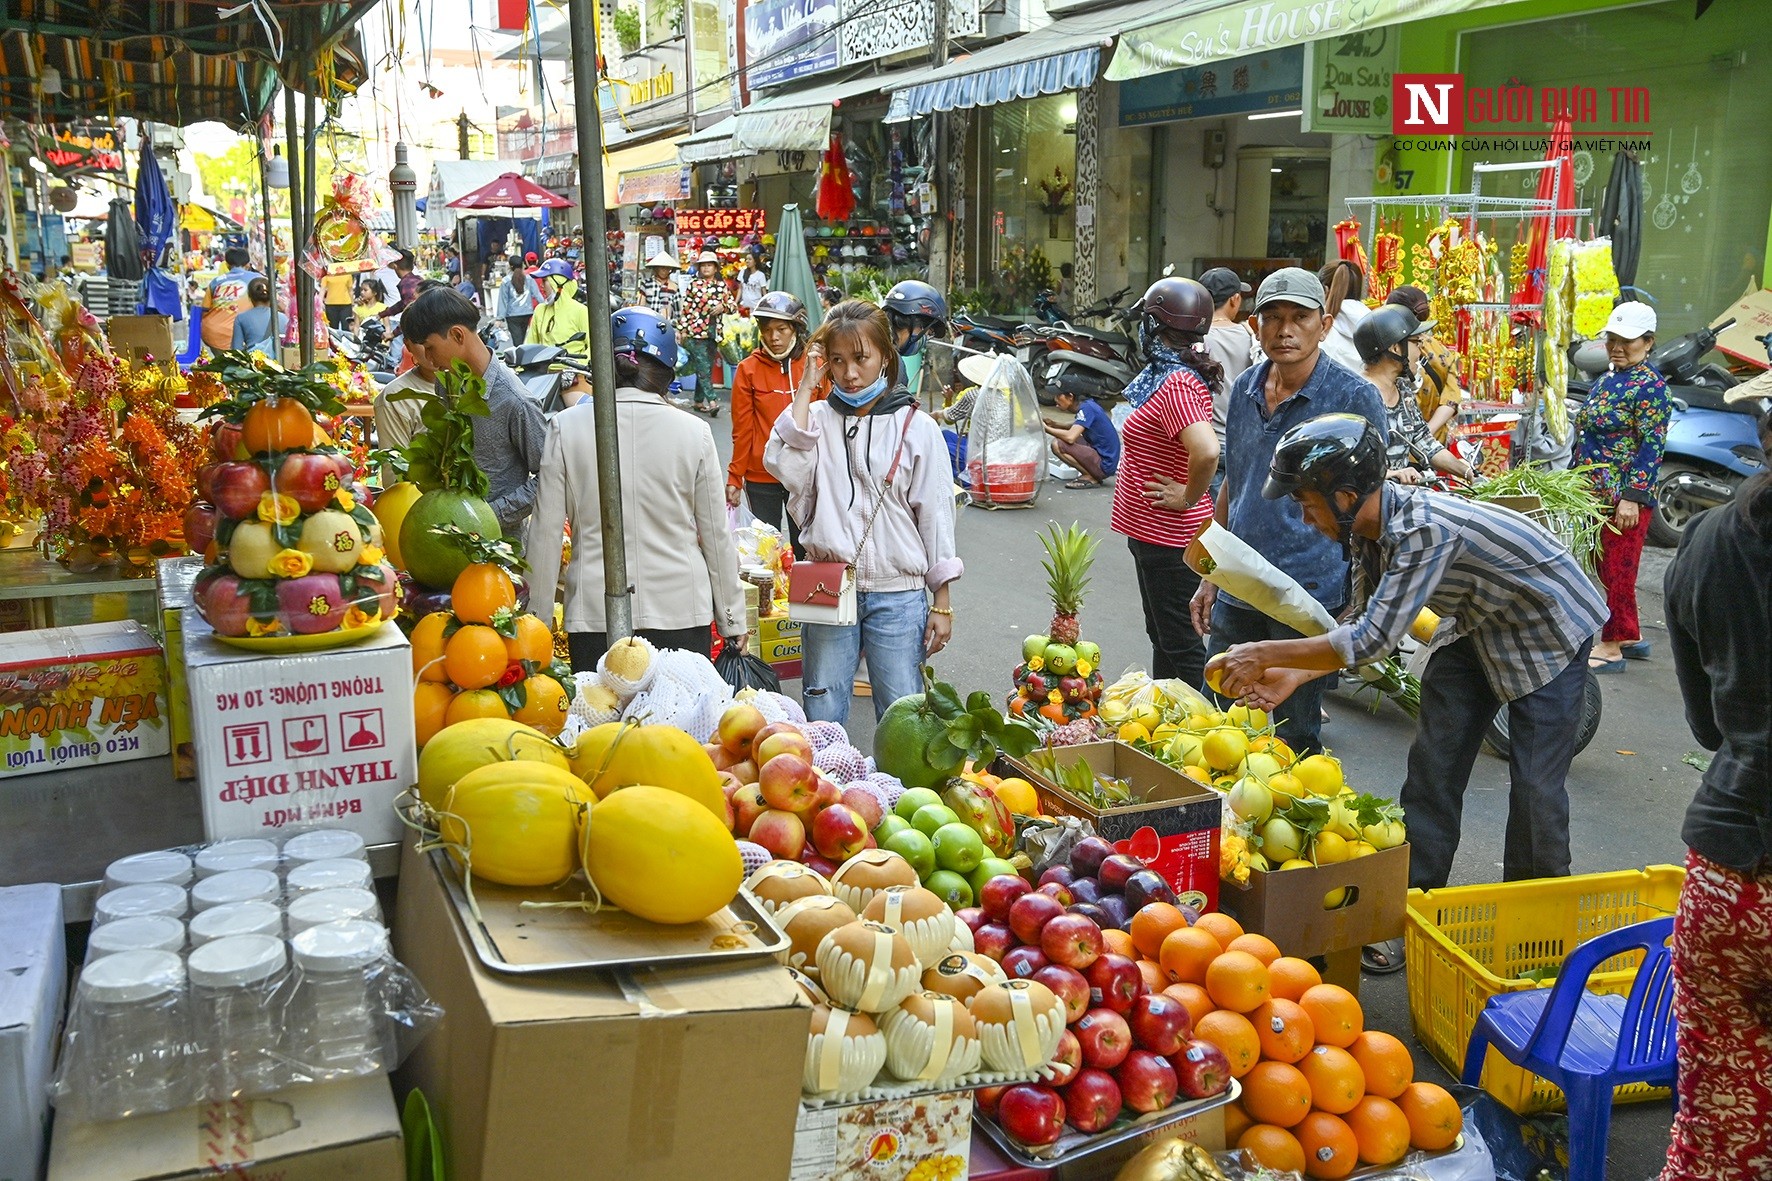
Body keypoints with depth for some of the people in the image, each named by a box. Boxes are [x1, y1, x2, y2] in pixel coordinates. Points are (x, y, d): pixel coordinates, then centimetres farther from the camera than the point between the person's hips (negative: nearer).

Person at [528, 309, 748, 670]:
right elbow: (716, 535, 3)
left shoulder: (567, 427, -3)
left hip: (595, 614, 0)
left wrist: (537, 619, 10)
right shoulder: (693, 432, -2)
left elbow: (546, 532, 0)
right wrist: (732, 621, 13)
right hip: (682, 612, 0)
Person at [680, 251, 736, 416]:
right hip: (695, 331, -4)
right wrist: (681, 330, -3)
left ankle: (699, 402, 16)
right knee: (703, 367, -12)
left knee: (707, 368, 7)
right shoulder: (694, 284, 2)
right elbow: (685, 308, 1)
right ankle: (712, 401, -18)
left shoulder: (722, 285, 10)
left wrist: (723, 307, -8)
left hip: (713, 332, 4)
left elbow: (733, 305, 14)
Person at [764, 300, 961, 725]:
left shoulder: (916, 427, 0)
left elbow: (936, 515, 2)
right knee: (821, 718, 8)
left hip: (898, 597, -1)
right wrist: (806, 387, -9)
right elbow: (784, 467, -16)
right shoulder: (817, 419, 5)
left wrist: (942, 604, 0)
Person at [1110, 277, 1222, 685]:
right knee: (1163, 637, 21)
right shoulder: (1189, 375, 9)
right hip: (1159, 532, 11)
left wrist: (1189, 497, -22)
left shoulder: (1175, 385, -22)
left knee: (1181, 645, -2)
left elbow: (1207, 452, -37)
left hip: (1169, 538, -11)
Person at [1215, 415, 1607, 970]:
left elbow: (1373, 639, -39)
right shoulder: (1367, 528, -11)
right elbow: (1362, 621, 1)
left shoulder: (1424, 527, -38)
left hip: (1549, 629, -8)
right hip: (1476, 627, 8)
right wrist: (1295, 675, -12)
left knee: (1536, 787, -6)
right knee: (1432, 767, 3)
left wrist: (1267, 654, -32)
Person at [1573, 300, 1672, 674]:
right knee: (1606, 568, 15)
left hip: (1626, 498, -9)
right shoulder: (1607, 379, 14)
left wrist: (1631, 496, -22)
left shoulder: (1649, 386, -12)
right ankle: (1632, 638, 27)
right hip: (1597, 493, 9)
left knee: (1617, 570, -2)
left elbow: (1652, 447, -17)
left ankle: (1611, 648, 7)